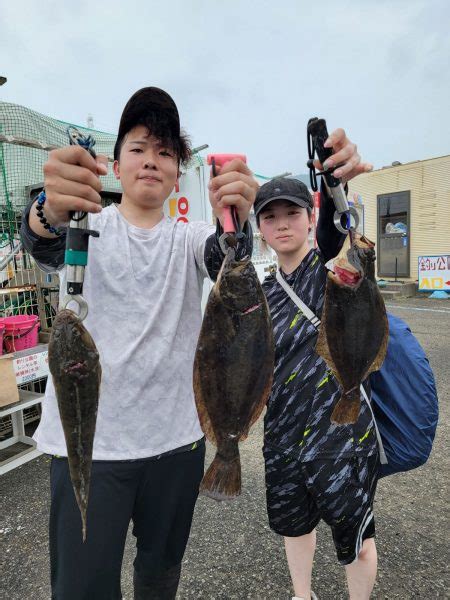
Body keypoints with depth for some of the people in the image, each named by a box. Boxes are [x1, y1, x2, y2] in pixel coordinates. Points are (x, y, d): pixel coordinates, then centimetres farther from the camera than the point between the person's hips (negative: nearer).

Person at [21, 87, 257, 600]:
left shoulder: (189, 238, 3)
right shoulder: (87, 222, -1)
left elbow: (225, 258, -19)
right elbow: (44, 247, -23)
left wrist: (235, 222, -40)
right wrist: (52, 211, -46)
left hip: (177, 437, 3)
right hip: (87, 441, -2)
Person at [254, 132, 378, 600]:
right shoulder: (265, 292, 4)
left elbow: (333, 228, -37)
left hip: (342, 434, -5)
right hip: (282, 437, 6)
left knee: (353, 538, 14)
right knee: (292, 523, 25)